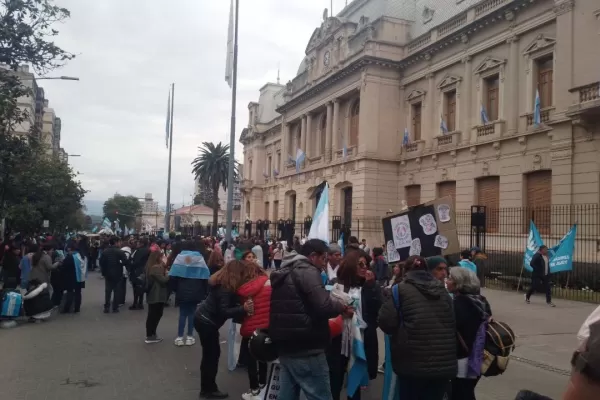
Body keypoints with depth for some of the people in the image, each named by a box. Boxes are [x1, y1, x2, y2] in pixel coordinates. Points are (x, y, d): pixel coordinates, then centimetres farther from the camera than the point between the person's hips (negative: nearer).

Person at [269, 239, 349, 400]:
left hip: (285, 347, 9)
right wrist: (343, 307, -2)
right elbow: (323, 306, -22)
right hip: (306, 349, -9)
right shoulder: (308, 271, -11)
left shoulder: (284, 272, 18)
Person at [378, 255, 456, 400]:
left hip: (413, 363, -4)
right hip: (444, 363, 4)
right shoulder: (442, 290, 11)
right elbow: (454, 323, 12)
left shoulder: (400, 289, -3)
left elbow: (386, 322, -8)